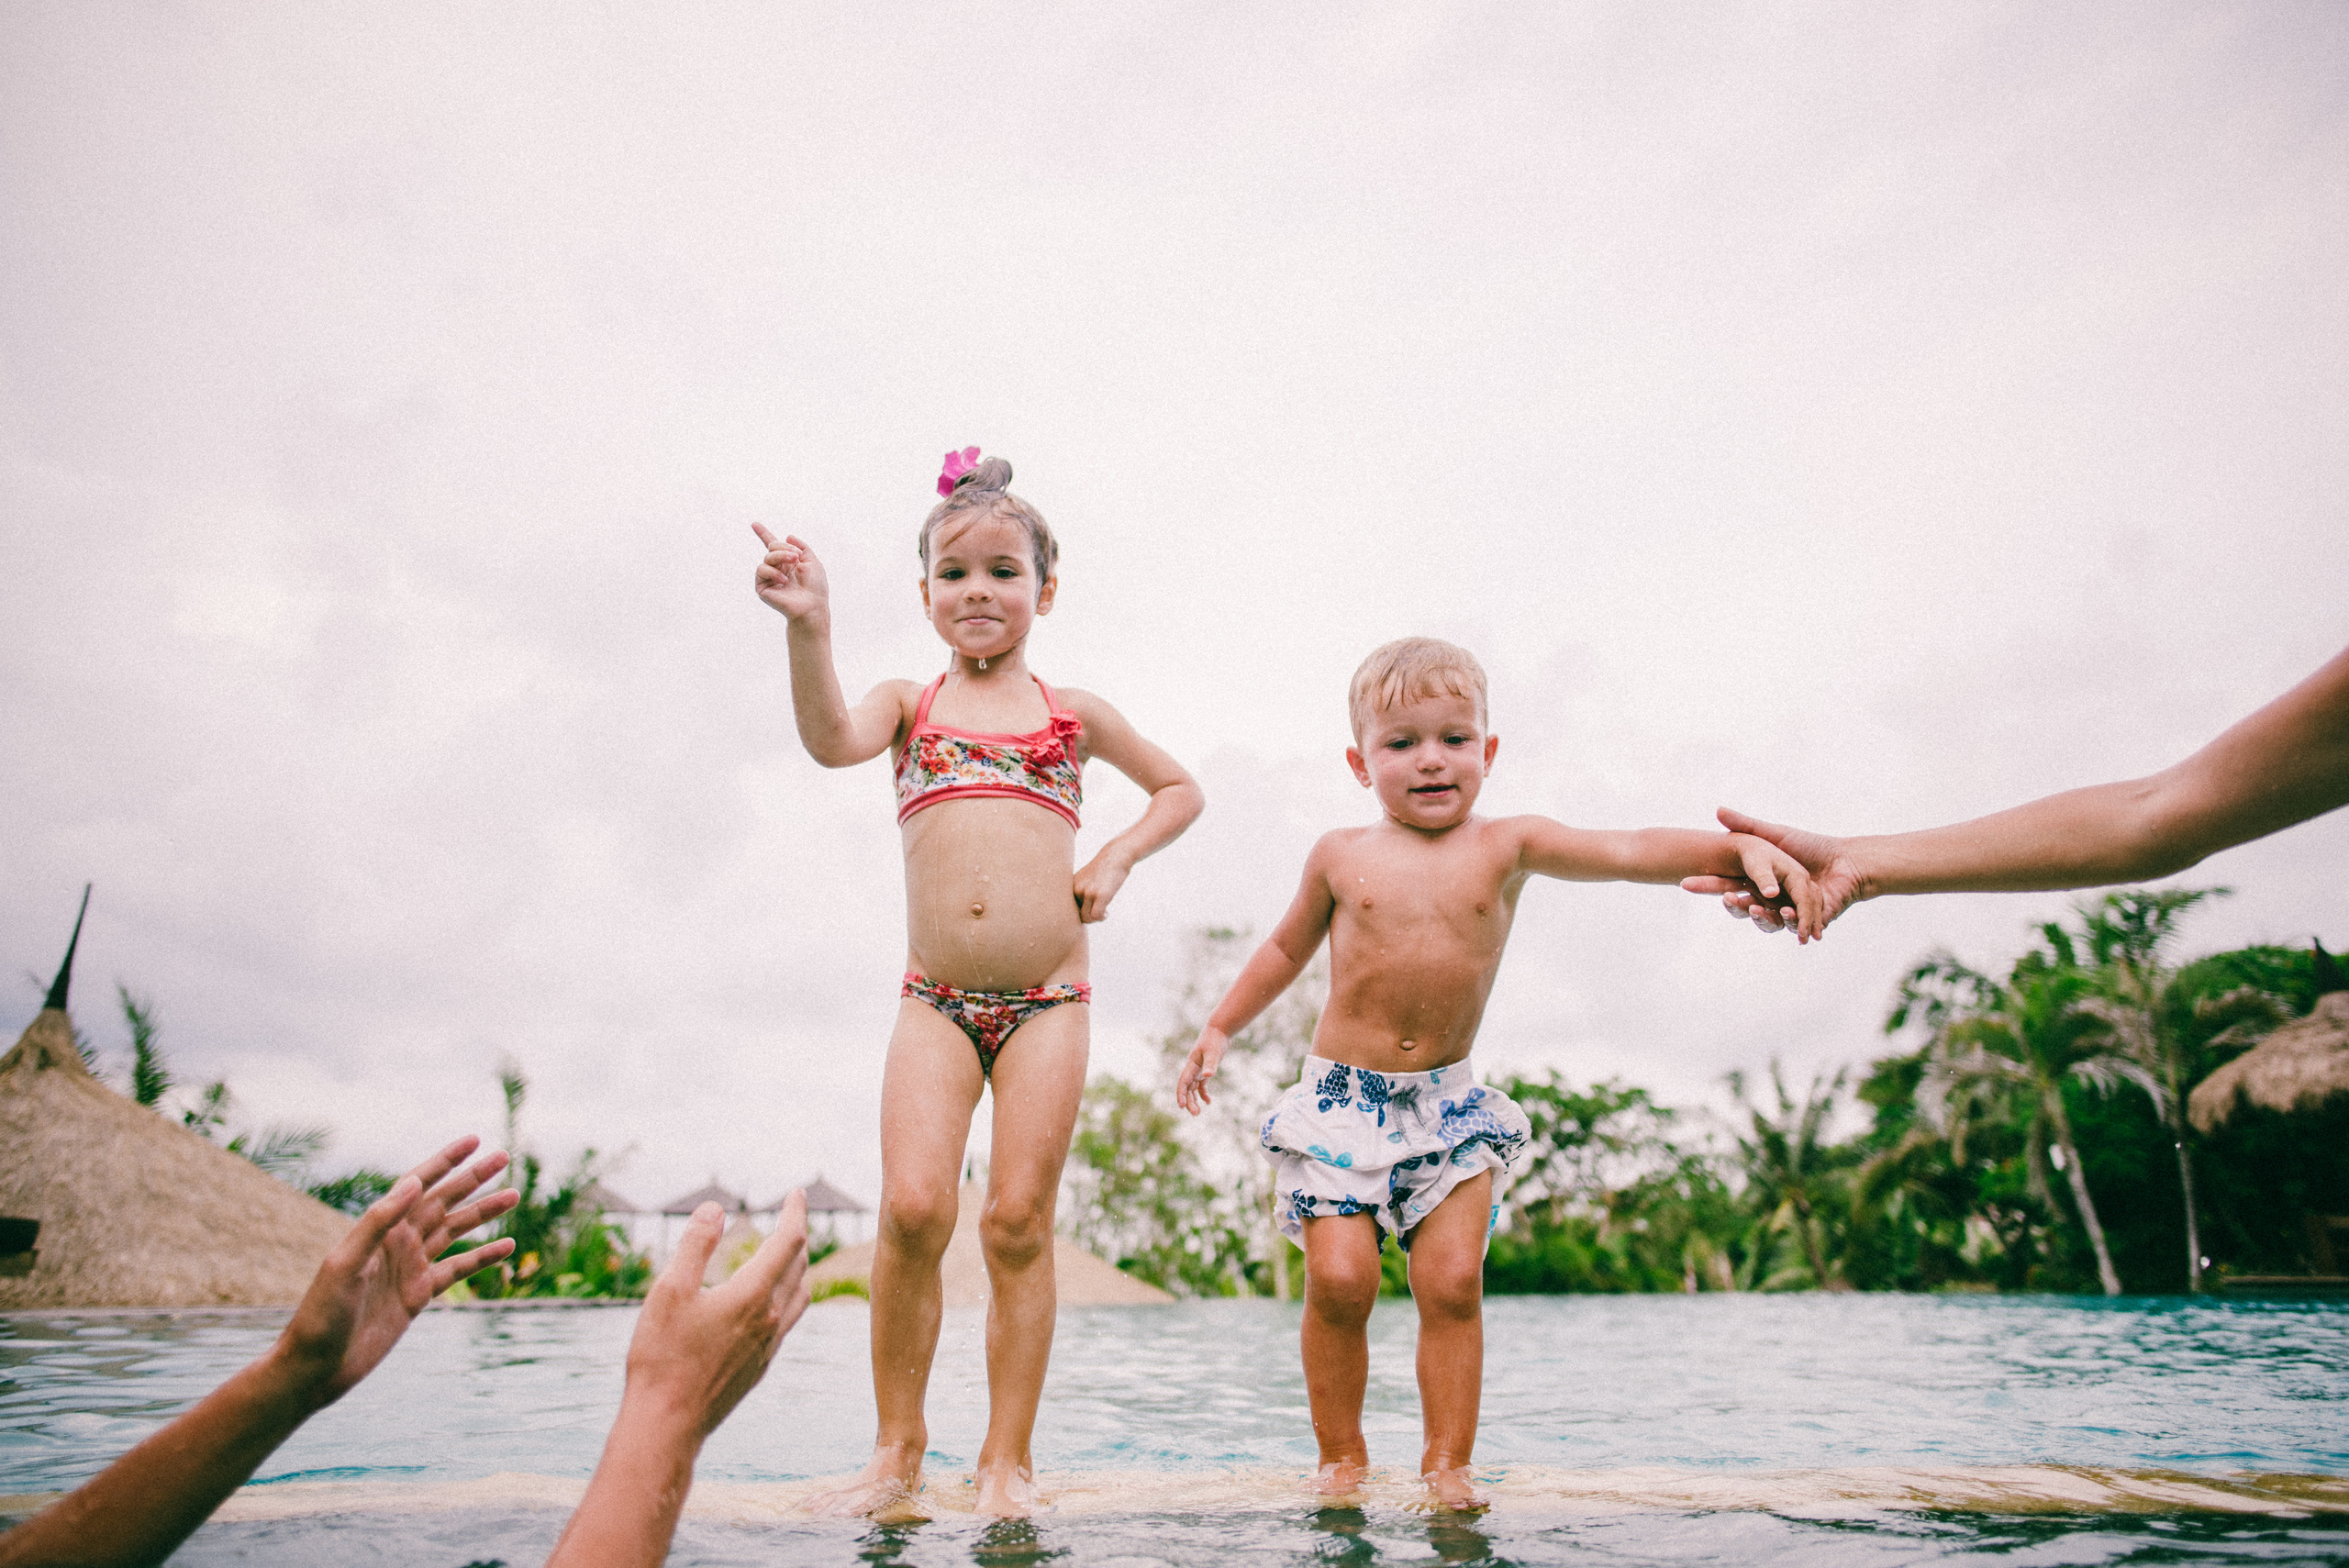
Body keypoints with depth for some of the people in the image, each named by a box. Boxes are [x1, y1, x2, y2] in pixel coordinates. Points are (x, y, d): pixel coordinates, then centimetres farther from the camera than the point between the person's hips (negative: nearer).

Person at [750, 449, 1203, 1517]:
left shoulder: (1072, 713, 12)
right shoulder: (908, 704, 10)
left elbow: (1178, 790, 23)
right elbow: (832, 740, -13)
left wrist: (1113, 861, 7)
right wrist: (809, 628, -28)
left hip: (1048, 1000, 0)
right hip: (935, 1001, 0)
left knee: (1018, 1221, 1)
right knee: (912, 1208, -11)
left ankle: (1008, 1456, 14)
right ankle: (897, 1448, 9)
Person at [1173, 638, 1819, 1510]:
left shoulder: (1507, 848, 0)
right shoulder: (1342, 857, 1)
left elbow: (1636, 852, -10)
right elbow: (1287, 949, 16)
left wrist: (1739, 847, -26)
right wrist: (1220, 1029, 18)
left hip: (1451, 1102, 1)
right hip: (1341, 1096, 0)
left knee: (1453, 1282, -5)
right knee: (1339, 1279, -8)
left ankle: (1448, 1462, 12)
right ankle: (1340, 1456, 12)